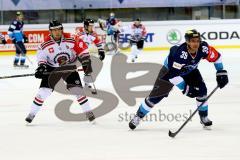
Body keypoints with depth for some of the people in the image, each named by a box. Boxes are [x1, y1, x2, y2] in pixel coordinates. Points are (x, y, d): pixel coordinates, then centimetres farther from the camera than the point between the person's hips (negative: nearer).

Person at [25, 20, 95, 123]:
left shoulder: (71, 39, -16)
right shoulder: (46, 44, -16)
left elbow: (82, 48, -8)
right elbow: (41, 54, -6)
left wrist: (86, 63, -11)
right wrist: (41, 66, -22)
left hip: (69, 67, 0)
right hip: (52, 69, 0)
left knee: (77, 89, -9)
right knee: (44, 90, -8)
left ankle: (88, 112, 4)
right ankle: (32, 113, 3)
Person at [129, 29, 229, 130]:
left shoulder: (203, 48, -28)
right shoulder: (180, 53, -43)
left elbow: (216, 56, -8)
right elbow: (173, 75, -41)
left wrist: (221, 72, -11)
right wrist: (186, 88, -42)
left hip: (190, 71, 4)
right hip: (170, 70, -4)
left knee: (201, 90, -12)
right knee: (156, 95, -4)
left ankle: (204, 117, 7)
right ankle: (138, 116, 13)